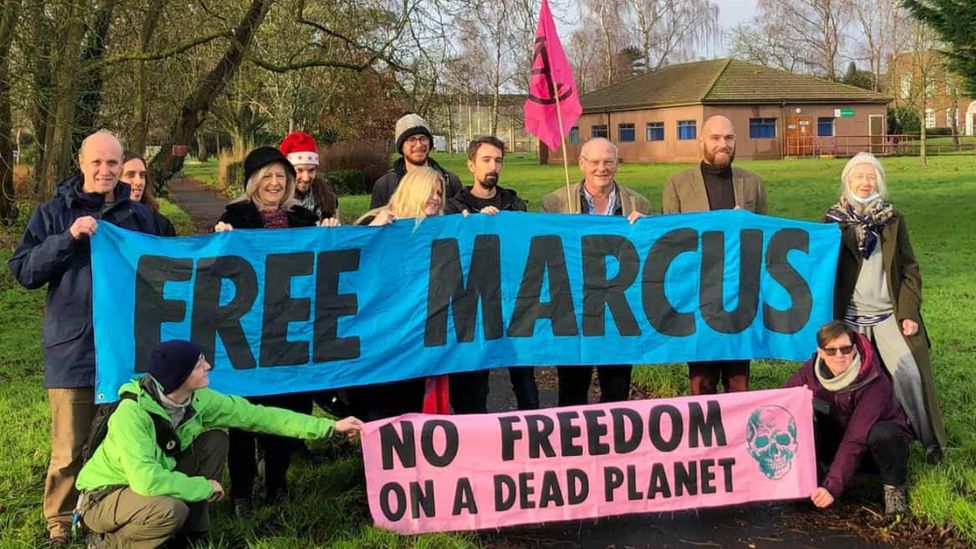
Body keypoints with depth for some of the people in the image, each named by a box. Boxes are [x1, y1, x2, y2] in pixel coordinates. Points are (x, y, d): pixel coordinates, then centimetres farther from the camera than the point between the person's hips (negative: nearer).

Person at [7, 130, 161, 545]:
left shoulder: (140, 215, 10)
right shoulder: (54, 213, 5)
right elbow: (23, 271, -3)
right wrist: (67, 239, -15)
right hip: (72, 349, -2)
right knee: (69, 449, 2)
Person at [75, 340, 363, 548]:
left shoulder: (199, 400, -13)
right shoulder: (132, 413, -33)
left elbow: (260, 415, -9)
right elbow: (147, 481, -42)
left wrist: (330, 426, -11)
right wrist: (204, 487, -26)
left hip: (152, 486, 7)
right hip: (103, 497, -7)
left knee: (215, 440, -8)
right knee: (171, 510, -36)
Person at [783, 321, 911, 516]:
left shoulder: (874, 382, -30)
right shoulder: (811, 371, -17)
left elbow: (856, 440, -35)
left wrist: (832, 486, -41)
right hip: (836, 439, 3)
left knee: (884, 433, -38)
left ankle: (894, 487, -9)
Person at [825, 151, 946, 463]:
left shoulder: (893, 220, 7)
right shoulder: (834, 221, 3)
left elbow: (910, 270, 6)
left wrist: (909, 313, -3)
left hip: (890, 315, 0)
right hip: (849, 317, 0)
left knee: (910, 374, -9)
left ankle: (931, 440, 4)